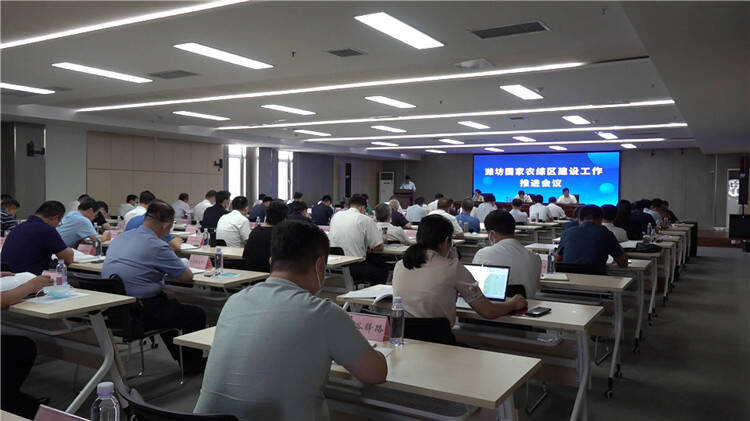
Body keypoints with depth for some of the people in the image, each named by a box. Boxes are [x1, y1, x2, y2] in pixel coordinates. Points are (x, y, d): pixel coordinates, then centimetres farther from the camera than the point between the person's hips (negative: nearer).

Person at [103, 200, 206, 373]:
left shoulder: (121, 237, 6)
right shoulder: (157, 246, -19)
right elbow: (187, 277, -9)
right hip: (138, 313, -9)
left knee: (166, 303, 33)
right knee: (196, 315, 7)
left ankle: (182, 358, 41)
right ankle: (192, 364, 25)